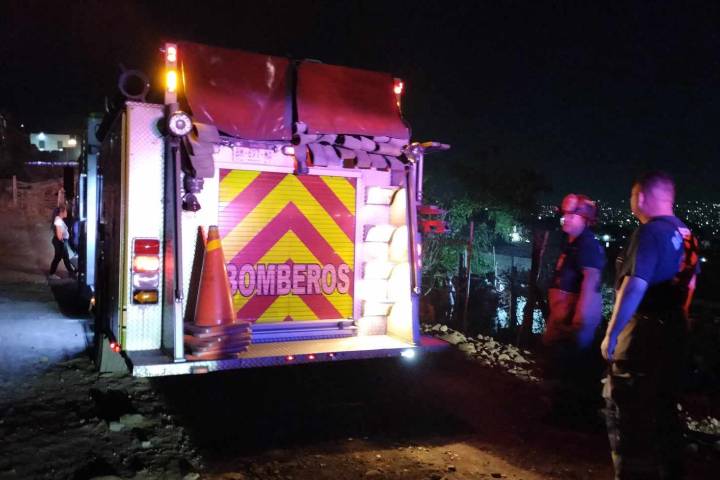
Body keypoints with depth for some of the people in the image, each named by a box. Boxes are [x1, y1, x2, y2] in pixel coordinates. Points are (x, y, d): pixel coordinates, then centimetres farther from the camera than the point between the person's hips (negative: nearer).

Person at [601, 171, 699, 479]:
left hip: (644, 333, -9)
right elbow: (688, 284, 19)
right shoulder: (685, 235, 11)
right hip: (673, 330, 9)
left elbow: (635, 286, -24)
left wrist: (612, 333, -20)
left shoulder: (650, 232, -16)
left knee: (627, 411, -2)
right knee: (662, 409, 19)